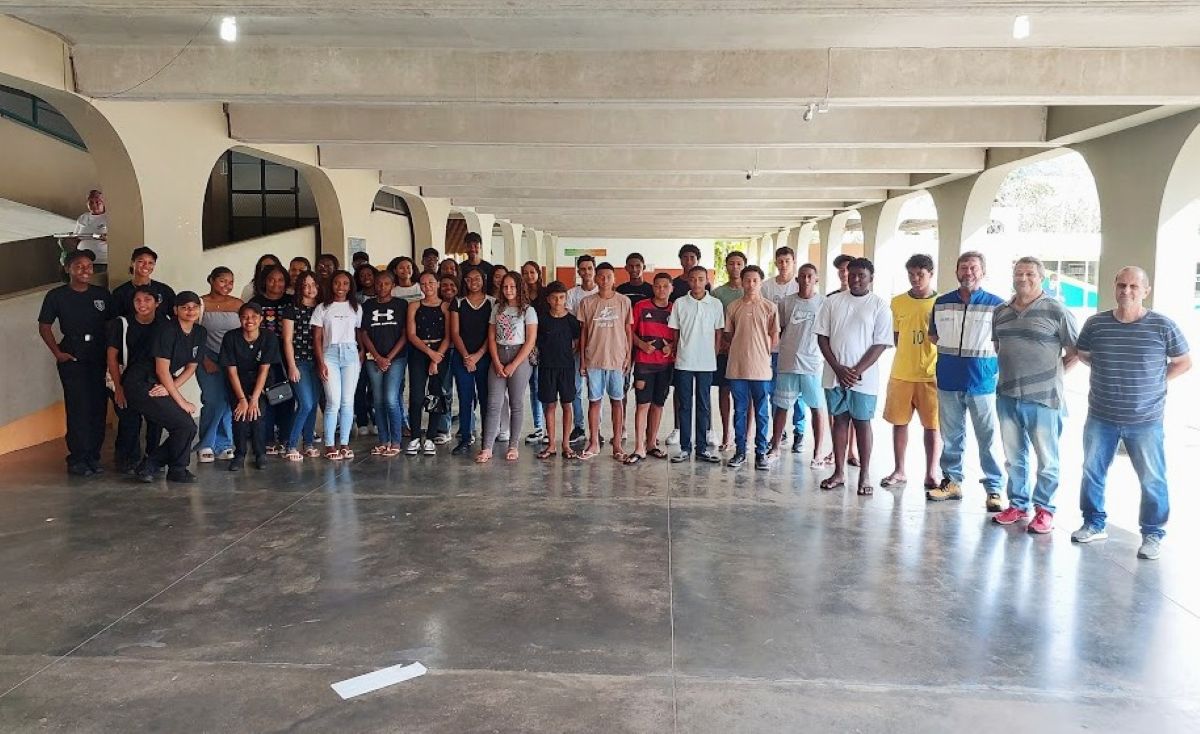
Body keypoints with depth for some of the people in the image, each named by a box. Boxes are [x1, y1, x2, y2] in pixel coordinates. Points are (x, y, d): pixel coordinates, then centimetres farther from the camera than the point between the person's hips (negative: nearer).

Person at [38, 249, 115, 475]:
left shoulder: (102, 295, 8)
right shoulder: (56, 296, 0)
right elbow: (44, 327, 4)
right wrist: (57, 352, -5)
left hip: (99, 358, 3)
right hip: (71, 359, -3)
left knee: (99, 407, 3)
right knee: (78, 408, -7)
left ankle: (93, 457, 14)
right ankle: (77, 459, 1)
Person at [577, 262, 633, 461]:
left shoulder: (624, 301, 2)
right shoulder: (587, 303, 3)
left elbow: (628, 330, 5)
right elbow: (583, 332, 6)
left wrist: (628, 356, -1)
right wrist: (582, 359, 3)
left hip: (617, 359, 0)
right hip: (593, 360, 1)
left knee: (617, 400, 5)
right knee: (594, 400, 5)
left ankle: (617, 444, 11)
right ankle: (593, 443, 14)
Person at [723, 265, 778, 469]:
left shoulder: (770, 308, 1)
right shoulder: (733, 307, 5)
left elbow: (774, 338, 5)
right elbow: (728, 336, 11)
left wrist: (761, 351, 3)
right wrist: (741, 349, 2)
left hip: (761, 368, -1)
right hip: (737, 367, 1)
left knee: (761, 413, 5)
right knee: (739, 411, 9)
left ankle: (761, 453, 14)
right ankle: (740, 452, 17)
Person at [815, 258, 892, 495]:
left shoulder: (879, 306, -3)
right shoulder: (832, 302, 4)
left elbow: (881, 344, -7)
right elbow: (822, 337, 2)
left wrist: (856, 371, -14)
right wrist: (838, 368, -8)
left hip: (864, 378, -2)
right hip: (835, 375, 3)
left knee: (862, 423, 5)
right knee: (839, 421, 10)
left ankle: (864, 475, 12)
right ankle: (839, 472, 17)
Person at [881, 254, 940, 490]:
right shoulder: (898, 302, 5)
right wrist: (910, 355, 5)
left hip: (931, 374, -2)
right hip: (901, 373, 2)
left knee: (931, 425, 4)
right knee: (899, 422, 8)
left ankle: (930, 474, 14)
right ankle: (899, 471, 20)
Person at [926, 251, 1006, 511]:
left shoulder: (996, 304, -1)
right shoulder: (941, 303, 8)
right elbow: (933, 336, 18)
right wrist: (948, 353, 6)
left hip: (982, 382, -3)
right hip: (948, 381, 3)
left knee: (988, 439, -2)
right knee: (950, 437, 12)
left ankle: (993, 489, 6)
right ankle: (952, 482, 23)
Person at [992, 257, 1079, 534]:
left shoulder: (1056, 311, -7)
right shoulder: (1000, 312, 9)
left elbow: (1076, 350, -2)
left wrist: (1053, 373, 0)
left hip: (1043, 398, -5)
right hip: (1007, 396, 5)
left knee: (1046, 459, 5)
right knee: (1013, 457, 14)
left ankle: (1044, 510, 16)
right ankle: (1018, 504, 26)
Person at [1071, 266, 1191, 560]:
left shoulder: (1163, 326, -8)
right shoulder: (1096, 324, -3)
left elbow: (1184, 362, 5)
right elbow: (1083, 355, 16)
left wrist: (1155, 382, -1)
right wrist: (1110, 373, 7)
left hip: (1145, 421, -2)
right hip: (1100, 418, 2)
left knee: (1152, 480, 5)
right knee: (1092, 472, 12)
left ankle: (1153, 534, 20)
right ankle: (1094, 524, 28)